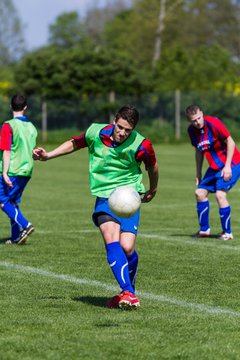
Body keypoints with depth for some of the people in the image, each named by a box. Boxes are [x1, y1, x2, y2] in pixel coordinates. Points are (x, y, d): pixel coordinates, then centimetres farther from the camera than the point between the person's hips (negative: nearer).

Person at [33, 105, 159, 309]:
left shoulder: (141, 145, -12)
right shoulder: (96, 133, -5)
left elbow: (152, 167, 10)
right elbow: (74, 144, 17)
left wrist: (152, 190, 26)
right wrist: (48, 155, 14)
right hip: (104, 198, 2)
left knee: (127, 247, -14)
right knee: (112, 241, -22)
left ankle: (128, 291, 14)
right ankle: (128, 293, -28)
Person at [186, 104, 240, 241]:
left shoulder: (213, 123, -22)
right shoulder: (192, 130, -1)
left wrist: (227, 166, -21)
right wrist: (198, 173, 13)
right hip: (215, 167, 8)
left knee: (220, 194, -19)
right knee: (200, 193, 5)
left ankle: (227, 233, -8)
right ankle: (204, 230, 19)